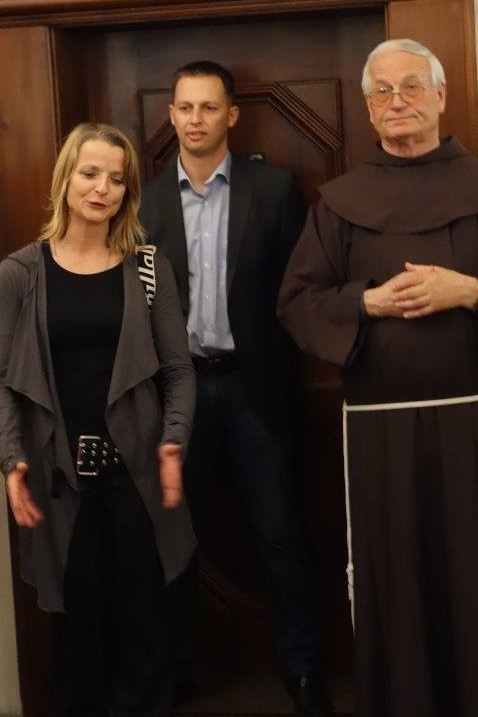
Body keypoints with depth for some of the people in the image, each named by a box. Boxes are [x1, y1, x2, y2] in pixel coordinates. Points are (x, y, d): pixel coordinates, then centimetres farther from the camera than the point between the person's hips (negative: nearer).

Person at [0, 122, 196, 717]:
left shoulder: (150, 270, 5)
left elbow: (178, 369, 3)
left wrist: (173, 442, -12)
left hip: (135, 470, 1)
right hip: (60, 474, 0)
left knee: (141, 618, 7)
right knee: (76, 618, 7)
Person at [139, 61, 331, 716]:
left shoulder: (274, 188, -1)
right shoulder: (146, 200, 5)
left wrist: (280, 359, -8)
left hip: (255, 385, -2)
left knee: (279, 532, 4)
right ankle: (175, 664, 25)